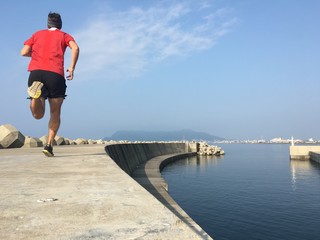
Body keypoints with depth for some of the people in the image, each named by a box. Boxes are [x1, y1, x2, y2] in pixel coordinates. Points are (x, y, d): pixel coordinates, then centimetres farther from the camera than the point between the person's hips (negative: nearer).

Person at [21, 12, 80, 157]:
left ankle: (36, 92, -28)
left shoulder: (37, 34, 27)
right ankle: (49, 145, -1)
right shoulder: (64, 35, 21)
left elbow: (24, 52, 16)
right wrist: (72, 68, 1)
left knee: (38, 115, 2)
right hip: (55, 74, -1)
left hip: (35, 72, 2)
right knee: (55, 113, 11)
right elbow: (75, 48, -1)